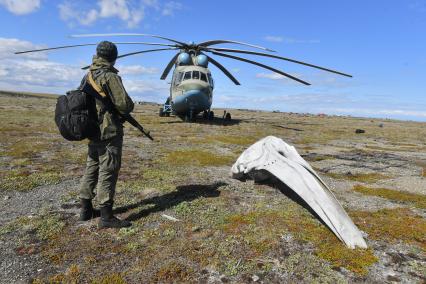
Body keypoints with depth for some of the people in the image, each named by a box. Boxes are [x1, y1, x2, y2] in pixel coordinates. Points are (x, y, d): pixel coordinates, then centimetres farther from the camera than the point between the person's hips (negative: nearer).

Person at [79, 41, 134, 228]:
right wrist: (130, 106, 2)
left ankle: (86, 210, 25)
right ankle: (106, 216, 1)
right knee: (108, 171, -4)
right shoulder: (110, 77, -14)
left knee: (92, 168, 16)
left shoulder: (88, 76, 11)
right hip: (109, 131, -8)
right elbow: (125, 105, -19)